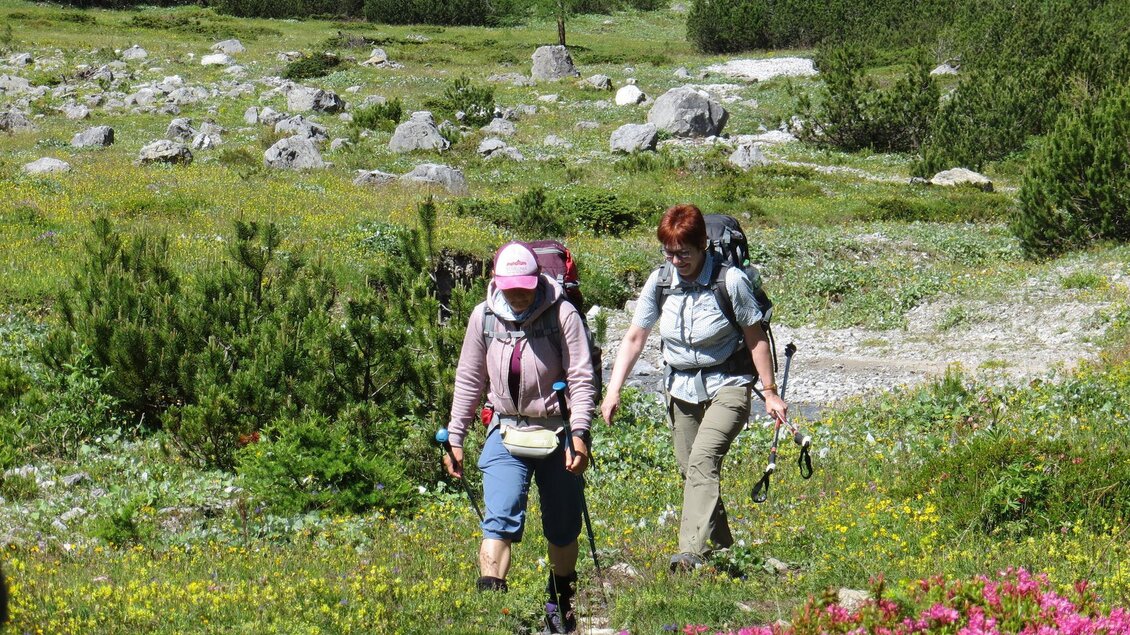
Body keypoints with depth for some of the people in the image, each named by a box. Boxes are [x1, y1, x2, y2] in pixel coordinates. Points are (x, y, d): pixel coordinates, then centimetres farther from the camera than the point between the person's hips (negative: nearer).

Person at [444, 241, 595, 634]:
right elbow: (469, 381, 9)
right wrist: (455, 437, 8)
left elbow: (581, 379, -12)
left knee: (563, 529, 11)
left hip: (556, 432, -1)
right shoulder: (484, 318, -2)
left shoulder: (562, 315, -11)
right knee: (500, 520, -17)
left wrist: (579, 433, -22)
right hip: (506, 433, 1)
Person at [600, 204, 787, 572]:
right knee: (690, 470, 7)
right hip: (681, 387, 5)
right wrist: (613, 390, -4)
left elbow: (756, 338, -7)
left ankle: (692, 553, -34)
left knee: (703, 460, -24)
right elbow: (634, 338, 2)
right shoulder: (660, 282, -3)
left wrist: (770, 393, -3)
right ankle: (722, 551, 24)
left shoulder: (730, 280, -15)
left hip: (726, 385, -5)